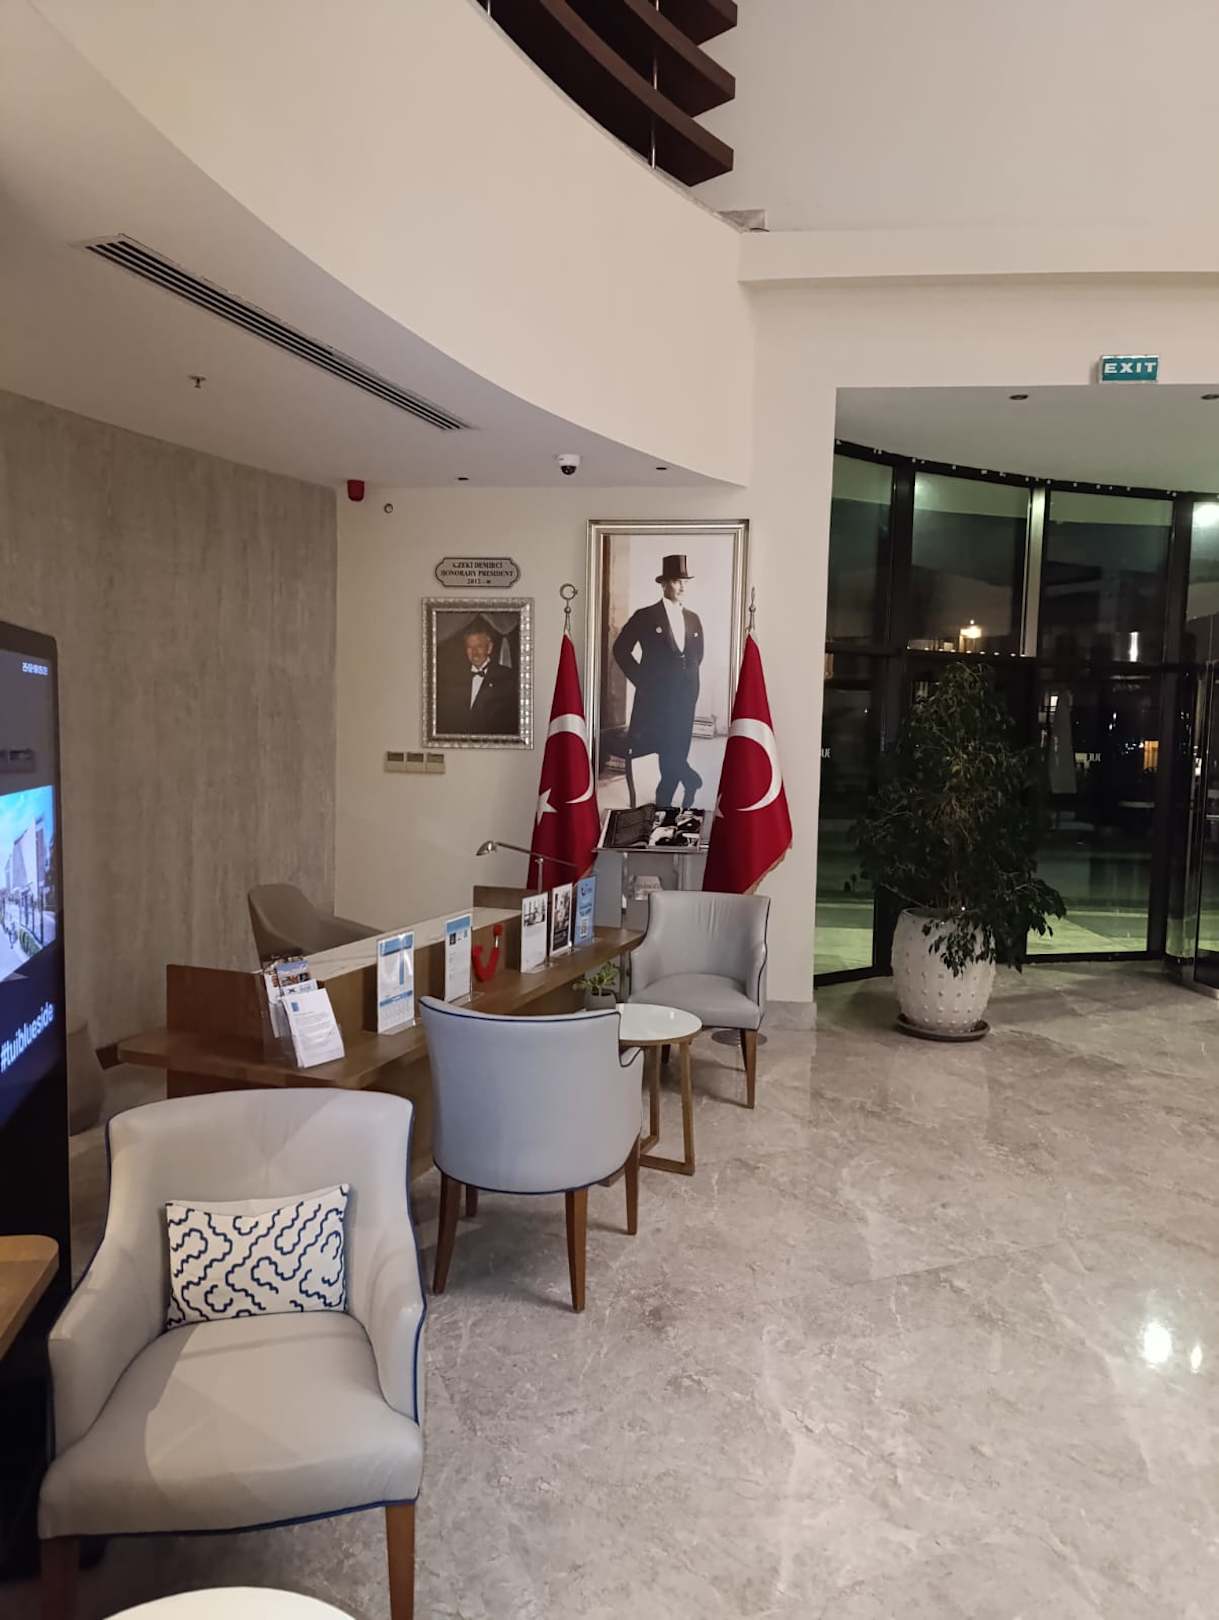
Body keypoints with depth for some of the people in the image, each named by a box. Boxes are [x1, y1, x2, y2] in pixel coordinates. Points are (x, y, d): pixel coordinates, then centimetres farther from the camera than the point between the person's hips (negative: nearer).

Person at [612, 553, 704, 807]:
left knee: (676, 754, 4)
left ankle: (664, 805, 14)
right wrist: (641, 680, -5)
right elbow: (621, 650, -3)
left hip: (685, 699, 4)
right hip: (656, 698, -4)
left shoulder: (694, 619, 12)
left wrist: (689, 677, 13)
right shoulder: (645, 616, -3)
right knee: (666, 753, -9)